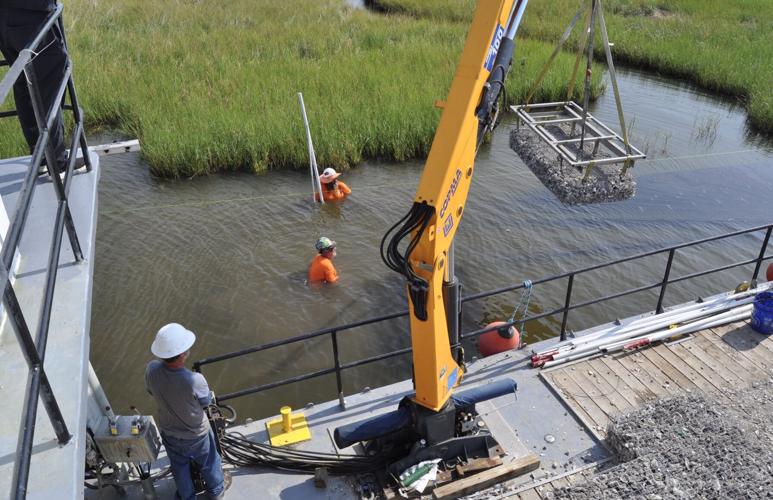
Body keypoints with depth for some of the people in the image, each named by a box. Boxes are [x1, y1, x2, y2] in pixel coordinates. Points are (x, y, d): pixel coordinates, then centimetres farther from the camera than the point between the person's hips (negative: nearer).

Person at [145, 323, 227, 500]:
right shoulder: (194, 380, -42)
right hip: (196, 435, -3)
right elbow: (206, 401, -19)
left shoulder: (152, 370, -29)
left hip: (169, 433, 3)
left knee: (179, 466, 31)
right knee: (208, 463, 28)